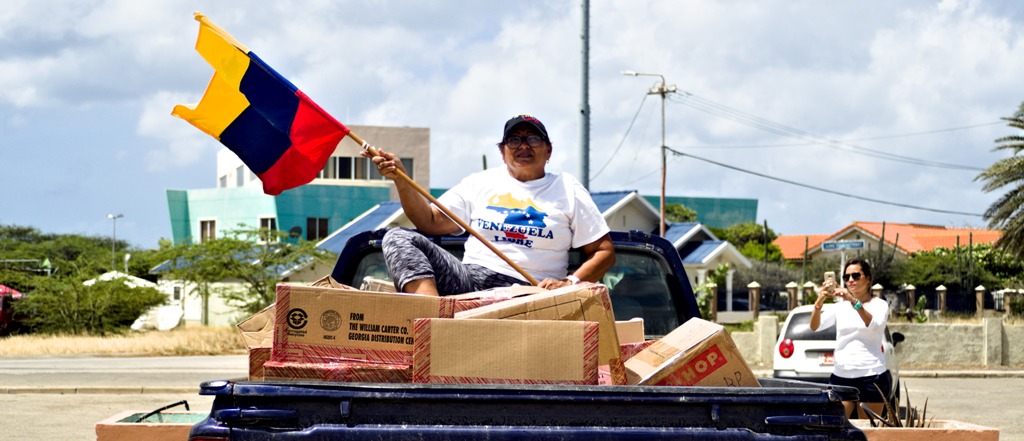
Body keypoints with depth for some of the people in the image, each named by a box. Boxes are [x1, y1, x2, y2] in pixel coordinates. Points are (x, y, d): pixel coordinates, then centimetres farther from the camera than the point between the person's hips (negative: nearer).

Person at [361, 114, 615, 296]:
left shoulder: (568, 190, 14)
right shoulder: (481, 183, 21)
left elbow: (605, 252, 10)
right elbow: (430, 222, 14)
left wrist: (569, 283, -9)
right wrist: (401, 179, -1)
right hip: (468, 277, 4)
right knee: (398, 238, -21)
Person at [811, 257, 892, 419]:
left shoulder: (879, 305, 4)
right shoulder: (840, 307, 12)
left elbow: (874, 325, -18)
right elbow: (814, 326, -2)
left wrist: (854, 302, -30)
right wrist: (820, 300, -19)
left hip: (871, 376, -3)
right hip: (841, 376, 3)